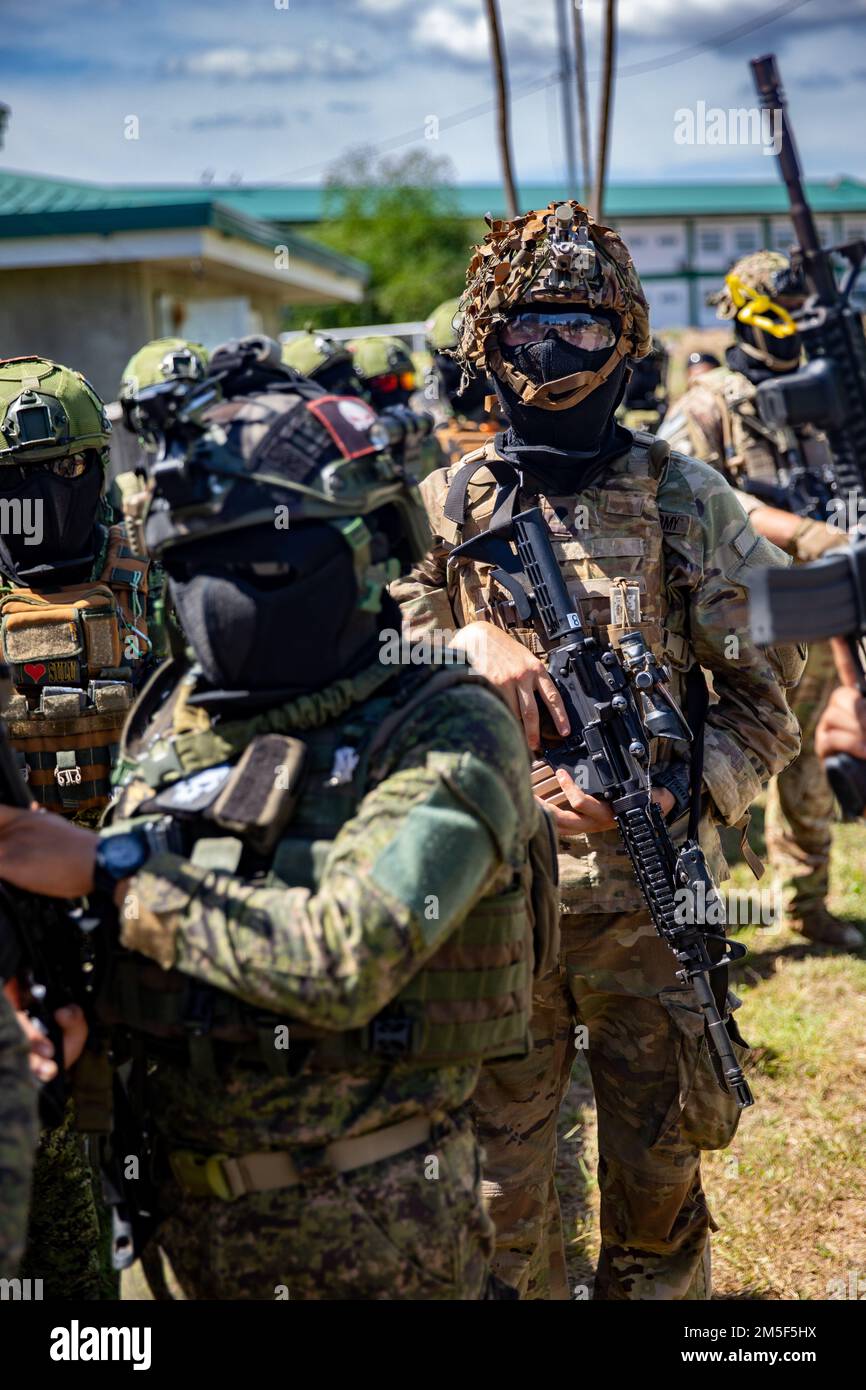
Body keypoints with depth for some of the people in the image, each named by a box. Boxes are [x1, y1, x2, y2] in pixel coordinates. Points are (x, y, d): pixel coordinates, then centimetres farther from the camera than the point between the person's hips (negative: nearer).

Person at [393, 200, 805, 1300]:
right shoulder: (441, 508, 3)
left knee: (657, 1186, 13)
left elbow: (767, 694, 1)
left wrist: (674, 793, -16)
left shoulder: (686, 500, 0)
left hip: (651, 902, 0)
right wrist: (471, 648, -17)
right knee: (498, 1189, 11)